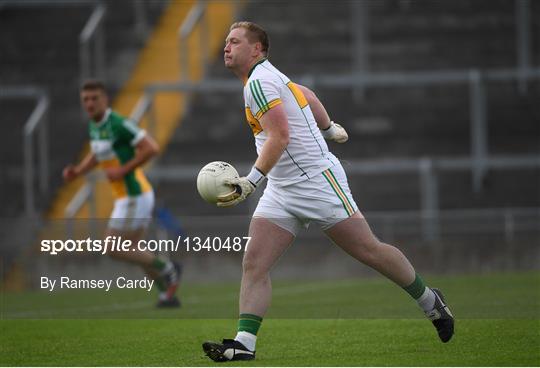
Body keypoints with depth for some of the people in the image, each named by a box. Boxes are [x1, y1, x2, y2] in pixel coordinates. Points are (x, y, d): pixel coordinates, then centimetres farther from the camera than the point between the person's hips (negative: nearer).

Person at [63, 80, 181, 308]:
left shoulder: (118, 124, -19)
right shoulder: (94, 126, 9)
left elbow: (151, 148, -23)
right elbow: (97, 154, 28)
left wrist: (122, 170, -22)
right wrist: (77, 171, 10)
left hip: (134, 197, -10)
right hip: (127, 197, 10)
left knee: (113, 249, -6)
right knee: (132, 250, 16)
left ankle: (166, 269, 5)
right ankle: (168, 294, 21)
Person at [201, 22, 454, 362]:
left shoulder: (259, 81, -16)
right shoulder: (269, 75, 13)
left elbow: (279, 136, -25)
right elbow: (307, 95, 29)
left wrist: (252, 181, -33)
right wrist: (328, 127, 46)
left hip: (316, 179, -10)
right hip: (281, 190, 10)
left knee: (369, 250, 0)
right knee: (254, 264, -6)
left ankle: (431, 302, 18)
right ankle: (244, 344, -13)